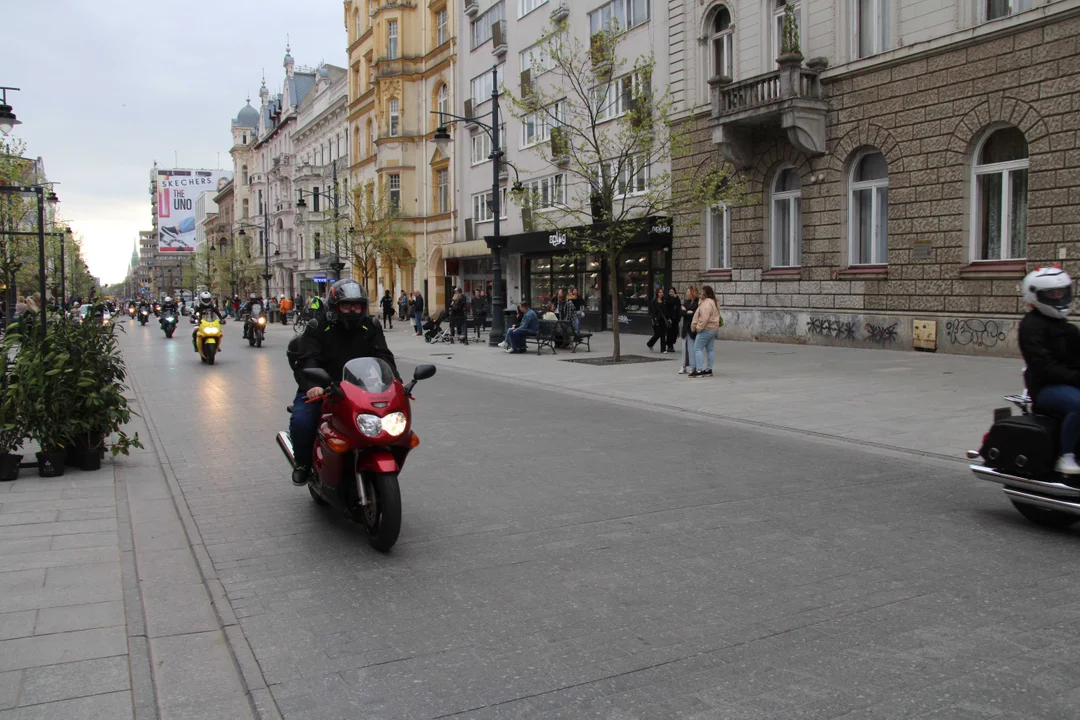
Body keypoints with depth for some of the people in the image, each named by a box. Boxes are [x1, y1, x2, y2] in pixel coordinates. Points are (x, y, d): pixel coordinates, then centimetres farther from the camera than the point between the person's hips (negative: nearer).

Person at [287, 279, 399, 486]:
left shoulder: (371, 328, 4)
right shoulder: (318, 327, -7)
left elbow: (383, 357, -6)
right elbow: (307, 359, -20)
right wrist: (312, 385, -40)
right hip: (319, 389, -3)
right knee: (301, 421, -27)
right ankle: (303, 463, 3)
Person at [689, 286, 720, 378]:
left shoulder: (706, 303, -17)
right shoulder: (714, 302, 17)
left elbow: (704, 318, -25)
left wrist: (699, 327, -15)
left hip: (706, 329, -11)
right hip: (714, 329, 11)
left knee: (697, 348, -8)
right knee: (710, 349, 11)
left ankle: (699, 371, -12)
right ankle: (709, 370, 14)